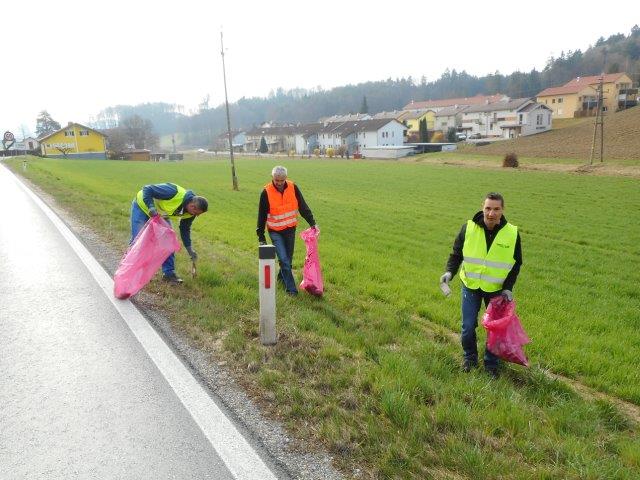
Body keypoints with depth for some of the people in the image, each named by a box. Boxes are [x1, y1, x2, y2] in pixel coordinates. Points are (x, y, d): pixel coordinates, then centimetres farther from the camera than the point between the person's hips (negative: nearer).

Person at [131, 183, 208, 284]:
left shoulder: (190, 212, -16)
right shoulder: (175, 193, -40)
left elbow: (185, 229, 0)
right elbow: (147, 189, -34)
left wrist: (189, 248, -6)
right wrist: (151, 208, -45)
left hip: (161, 216, 6)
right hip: (142, 206, -6)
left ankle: (169, 272, 6)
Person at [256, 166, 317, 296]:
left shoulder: (293, 187, -7)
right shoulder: (266, 192, -13)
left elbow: (303, 207, -1)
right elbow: (262, 215, -7)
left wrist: (312, 222, -9)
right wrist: (261, 236, -5)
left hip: (290, 229, 3)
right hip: (275, 231, -3)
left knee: (288, 258, 14)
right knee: (283, 259, -11)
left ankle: (282, 277, 39)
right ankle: (291, 288, -5)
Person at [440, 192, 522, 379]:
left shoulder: (512, 233, -11)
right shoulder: (468, 228, -13)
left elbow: (516, 264, 1)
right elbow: (456, 253, -1)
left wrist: (508, 288, -8)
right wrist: (450, 272, -18)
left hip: (496, 289, 0)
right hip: (471, 286, 0)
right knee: (468, 326, 5)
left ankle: (491, 363, 30)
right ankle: (470, 358, 30)